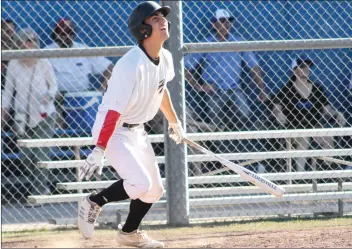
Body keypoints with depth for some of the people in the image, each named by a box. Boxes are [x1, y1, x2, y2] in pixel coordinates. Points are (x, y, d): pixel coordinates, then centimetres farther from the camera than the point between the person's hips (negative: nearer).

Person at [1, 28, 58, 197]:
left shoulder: (43, 63, -3)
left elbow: (53, 86, 5)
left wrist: (49, 95, -16)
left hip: (44, 115, -3)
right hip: (23, 118, 3)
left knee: (40, 154, -12)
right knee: (27, 157, 5)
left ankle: (38, 190, -10)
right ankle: (41, 189, 19)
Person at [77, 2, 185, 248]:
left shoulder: (165, 58, -2)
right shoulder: (132, 65, -29)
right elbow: (114, 111, -30)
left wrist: (174, 122, 30)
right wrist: (99, 151, -32)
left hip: (137, 131, 9)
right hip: (113, 130, -9)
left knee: (155, 189, 14)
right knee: (140, 184, -23)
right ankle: (94, 202, -1)